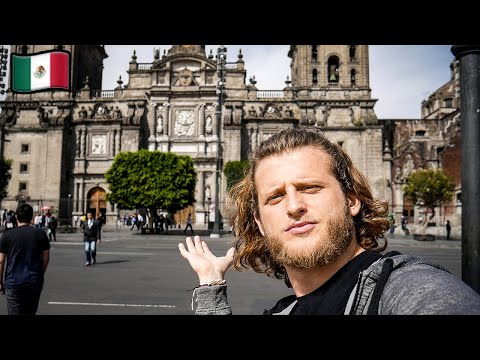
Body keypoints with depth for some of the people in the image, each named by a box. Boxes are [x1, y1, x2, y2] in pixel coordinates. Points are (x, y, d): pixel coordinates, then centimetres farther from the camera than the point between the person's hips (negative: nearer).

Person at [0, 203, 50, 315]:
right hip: (35, 282, 2)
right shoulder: (40, 234, 0)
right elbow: (46, 258, 2)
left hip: (13, 282, -2)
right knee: (31, 312, 17)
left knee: (15, 312, 2)